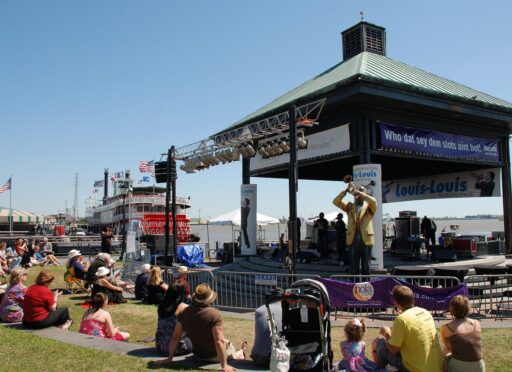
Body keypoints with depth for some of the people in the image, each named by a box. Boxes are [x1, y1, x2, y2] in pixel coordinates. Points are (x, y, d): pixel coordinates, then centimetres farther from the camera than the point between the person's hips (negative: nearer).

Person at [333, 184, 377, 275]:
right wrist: (346, 191, -11)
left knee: (366, 266, 4)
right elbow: (336, 201, 3)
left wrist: (357, 191, -18)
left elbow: (373, 201, -15)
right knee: (354, 266, 4)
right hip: (353, 240, 2)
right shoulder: (350, 206, 14)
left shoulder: (369, 206, 8)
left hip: (366, 240, -1)